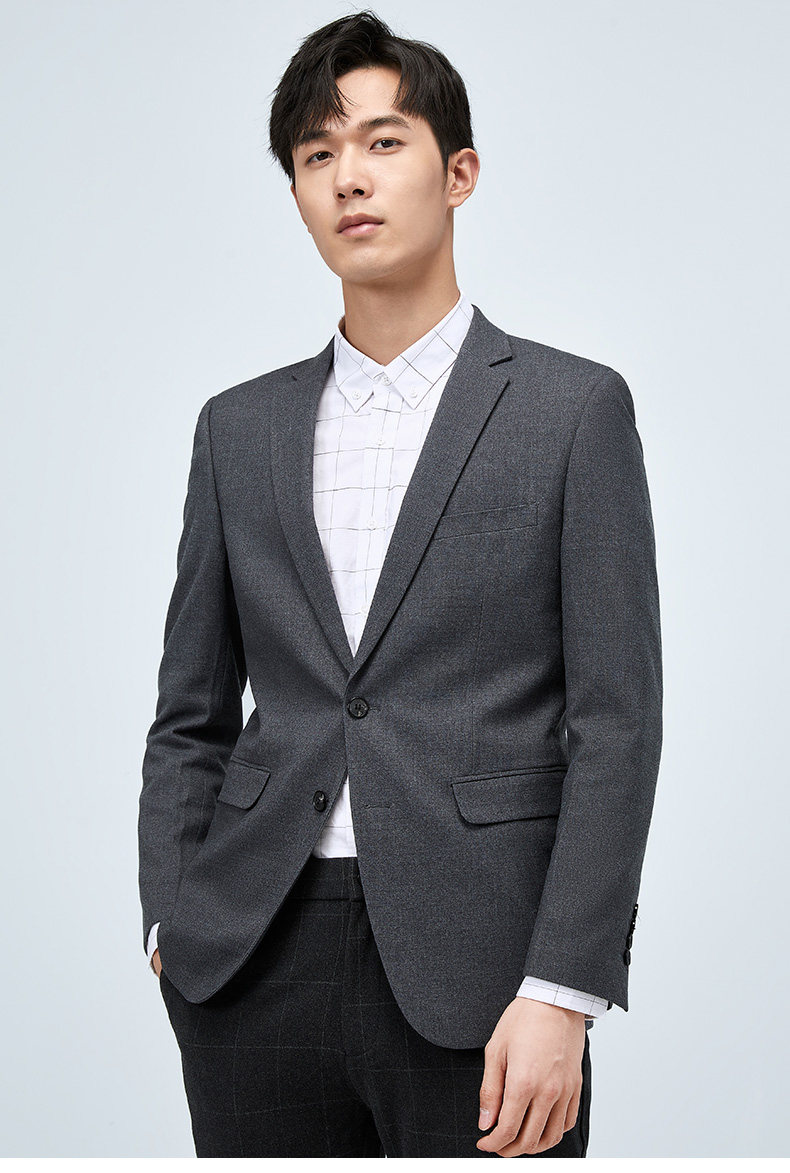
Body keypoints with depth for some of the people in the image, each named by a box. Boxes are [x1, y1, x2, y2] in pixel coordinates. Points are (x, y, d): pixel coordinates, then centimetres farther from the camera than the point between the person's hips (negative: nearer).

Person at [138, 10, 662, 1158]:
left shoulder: (575, 408, 2)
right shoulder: (238, 427, 13)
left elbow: (615, 725, -4)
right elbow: (190, 717, 15)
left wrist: (561, 994, -11)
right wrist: (172, 927, 2)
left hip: (476, 976, -3)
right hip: (255, 967, 3)